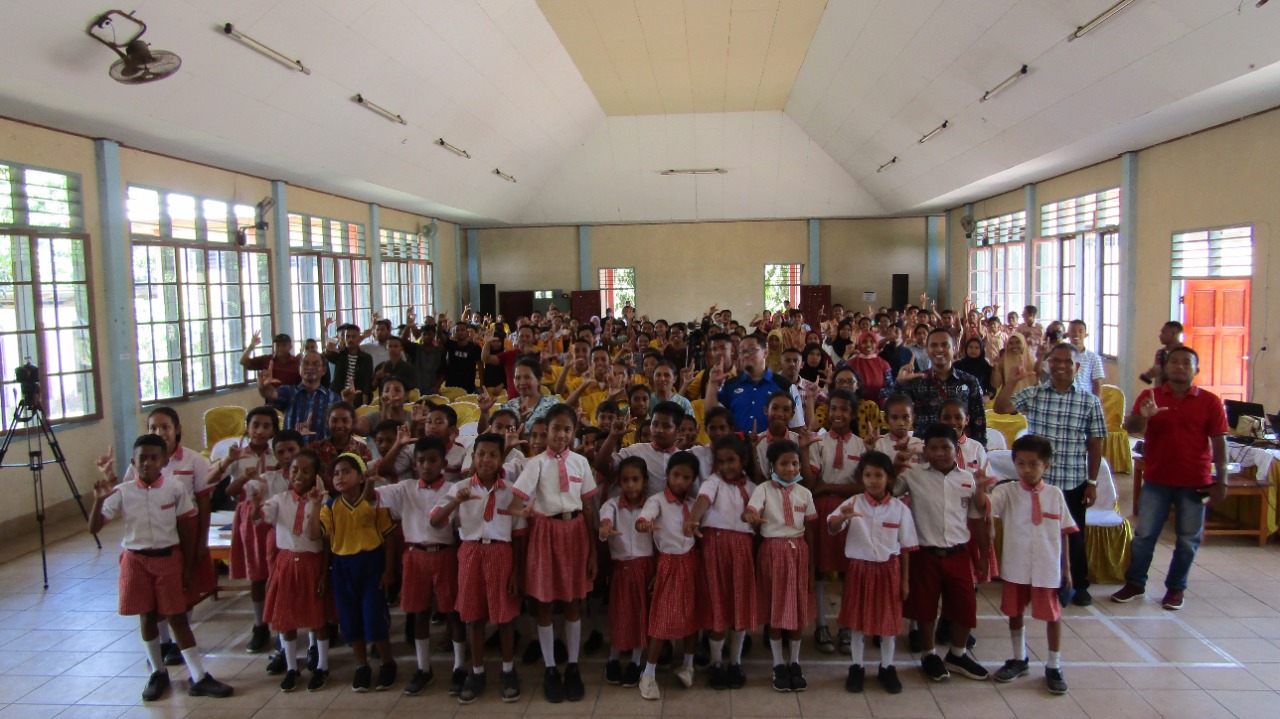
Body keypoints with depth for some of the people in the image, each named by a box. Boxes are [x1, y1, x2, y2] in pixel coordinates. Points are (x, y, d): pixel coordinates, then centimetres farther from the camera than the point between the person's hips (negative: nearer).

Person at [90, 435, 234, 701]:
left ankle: (199, 678, 6)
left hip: (169, 559, -1)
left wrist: (188, 567, -1)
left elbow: (186, 530, -2)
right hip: (137, 561, 1)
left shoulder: (176, 489, -9)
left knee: (177, 617, 1)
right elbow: (93, 529, -8)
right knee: (147, 617, 11)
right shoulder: (122, 492, -8)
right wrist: (99, 499, -24)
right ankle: (158, 672, 28)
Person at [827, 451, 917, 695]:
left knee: (889, 619, 11)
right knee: (857, 619, 9)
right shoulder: (853, 503, -7)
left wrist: (905, 580, 4)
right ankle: (856, 667, 24)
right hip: (859, 568, 0)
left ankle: (887, 668, 29)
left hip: (888, 569, 1)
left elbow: (905, 547, 3)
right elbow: (831, 529, -18)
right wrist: (843, 516, -40)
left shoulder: (900, 508, -4)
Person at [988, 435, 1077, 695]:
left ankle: (1054, 666, 29)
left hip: (1048, 567, 0)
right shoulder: (1007, 491, -6)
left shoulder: (1054, 494, -2)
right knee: (1014, 612, 15)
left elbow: (1063, 532, 4)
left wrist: (1066, 567, 5)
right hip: (1015, 566, 0)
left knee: (1053, 614, 10)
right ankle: (1019, 659, 36)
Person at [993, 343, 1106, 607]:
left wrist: (1092, 482, 0)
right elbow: (1001, 407, -11)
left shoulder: (1090, 402, -1)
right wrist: (1012, 380, -17)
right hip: (1037, 481, 1)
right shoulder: (1033, 395, 1)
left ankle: (1078, 585, 30)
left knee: (1073, 536, 11)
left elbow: (1094, 445, 1)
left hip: (1073, 484, -1)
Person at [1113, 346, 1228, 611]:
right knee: (1144, 534, 5)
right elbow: (1131, 428, -8)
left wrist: (1221, 481, -5)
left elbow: (1219, 443, -1)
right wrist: (1143, 416, -31)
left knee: (1188, 539, 8)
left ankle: (1176, 587, 23)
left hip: (1195, 482, -1)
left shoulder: (1209, 401, -1)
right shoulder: (1149, 397, 1)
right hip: (1157, 480, 1)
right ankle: (1135, 583, 18)